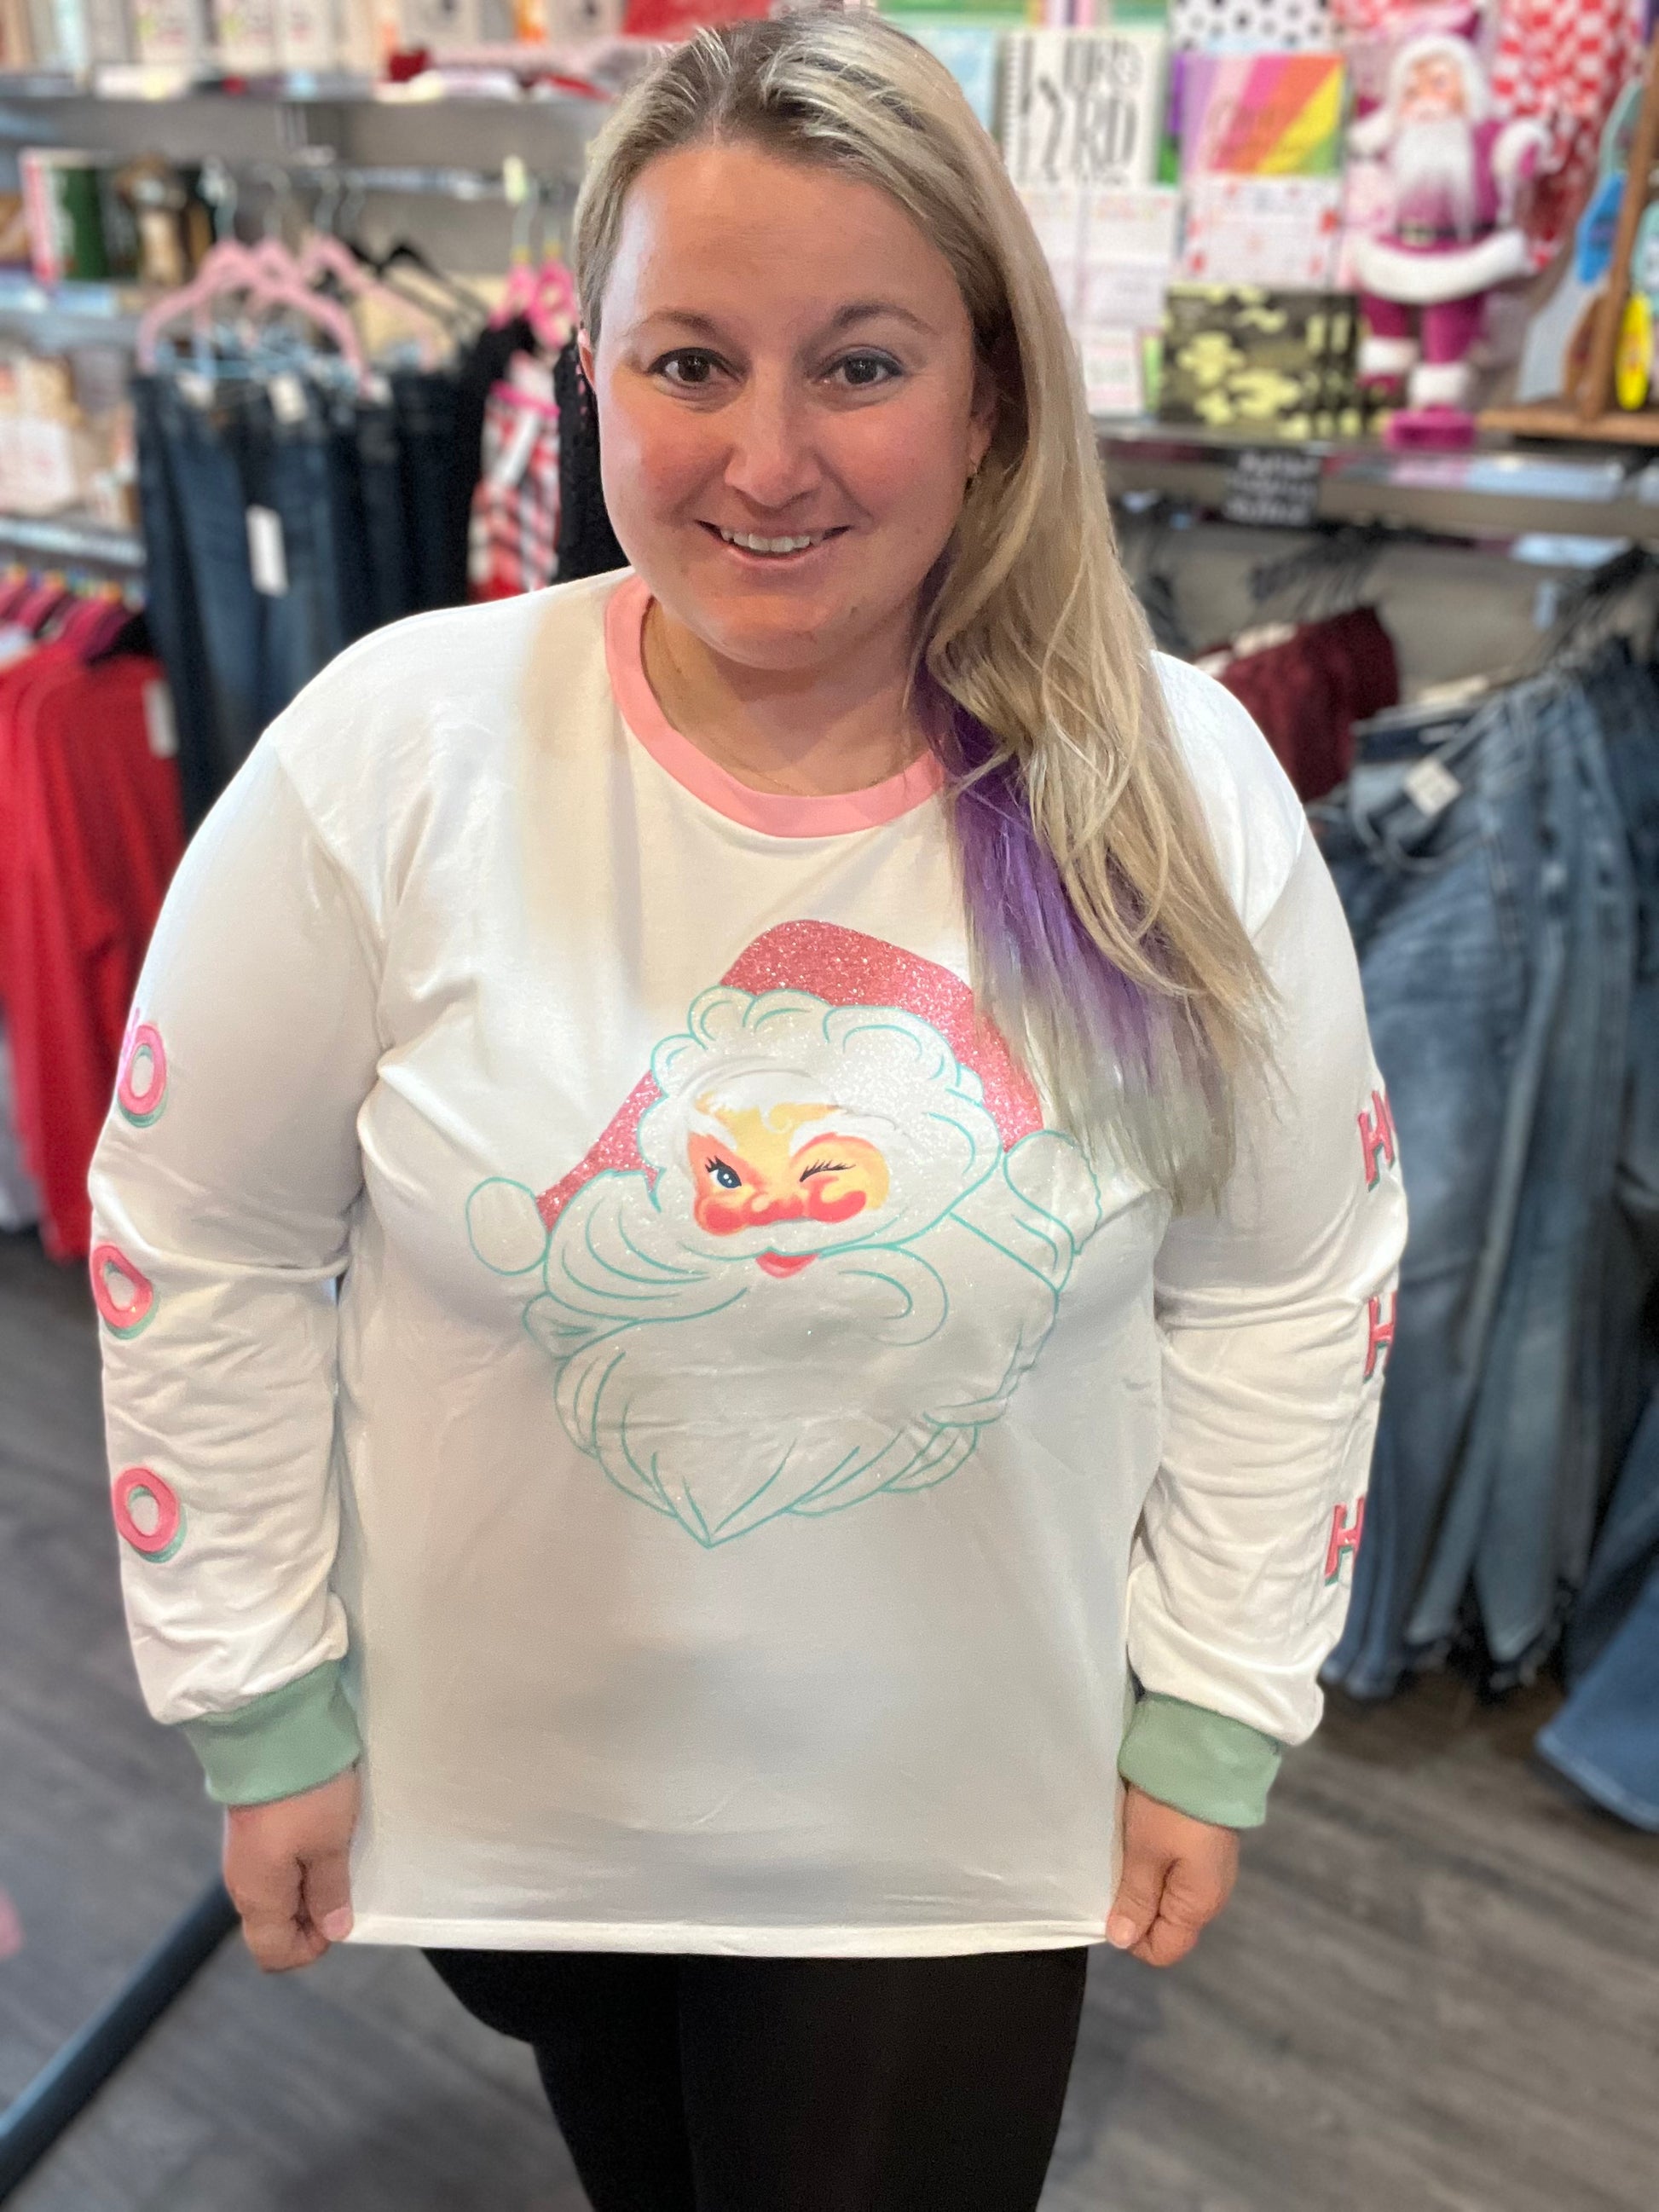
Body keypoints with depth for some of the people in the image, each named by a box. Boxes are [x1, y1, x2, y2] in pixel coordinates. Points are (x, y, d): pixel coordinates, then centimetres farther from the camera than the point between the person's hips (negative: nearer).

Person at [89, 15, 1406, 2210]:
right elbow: (203, 1249, -9)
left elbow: (1290, 1286, -4)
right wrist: (260, 1703, -3)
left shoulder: (1180, 795, -14)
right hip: (491, 1773, 2)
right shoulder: (388, 758, -18)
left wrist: (1213, 1719, -1)